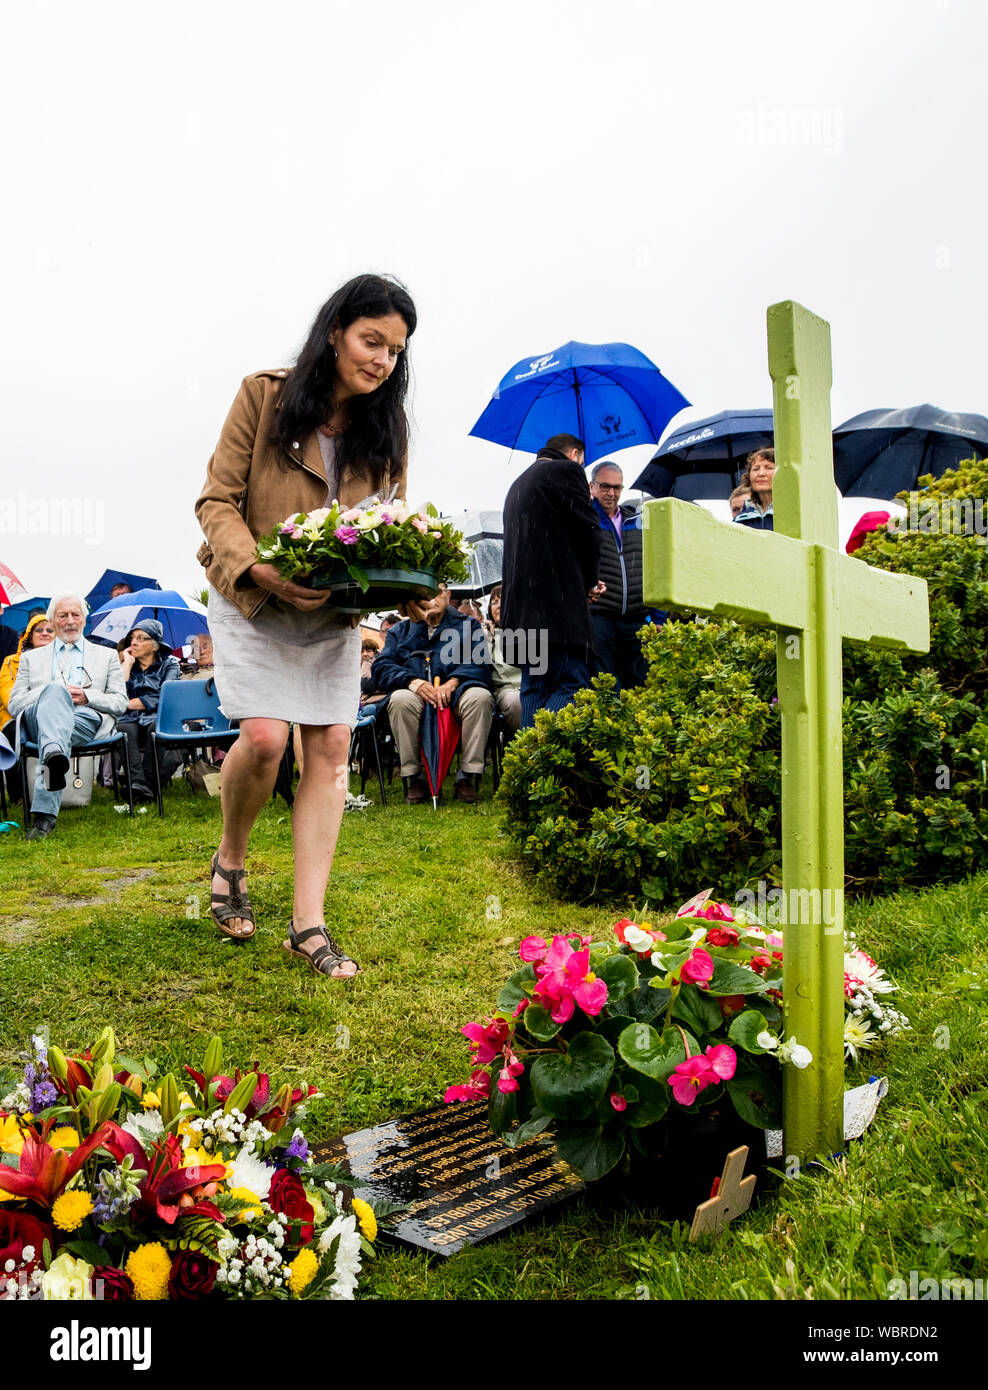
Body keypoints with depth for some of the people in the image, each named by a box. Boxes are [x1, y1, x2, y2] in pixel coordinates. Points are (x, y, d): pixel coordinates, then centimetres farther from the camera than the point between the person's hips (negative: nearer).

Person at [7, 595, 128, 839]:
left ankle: (44, 813, -55)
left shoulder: (107, 655, 29)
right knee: (55, 689, -36)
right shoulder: (31, 658, 31)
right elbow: (14, 703, 17)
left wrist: (87, 697, -4)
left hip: (88, 719, 0)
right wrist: (55, 693, -1)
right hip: (38, 716, 0)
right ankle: (55, 756, -68)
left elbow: (120, 702, 18)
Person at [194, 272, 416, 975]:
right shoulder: (264, 395, -9)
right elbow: (217, 501, -8)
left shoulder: (387, 425, 2)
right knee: (265, 734, -19)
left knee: (330, 748, -5)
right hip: (252, 599, -3)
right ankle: (230, 861, 13)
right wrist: (258, 568, -27)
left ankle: (309, 923, 2)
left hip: (336, 609, 4)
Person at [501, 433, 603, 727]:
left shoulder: (518, 484, 27)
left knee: (534, 686, 7)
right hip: (558, 599, -8)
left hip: (521, 601, 9)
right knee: (571, 684, -11)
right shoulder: (566, 470, 1)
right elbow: (588, 531, -6)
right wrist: (589, 582, 10)